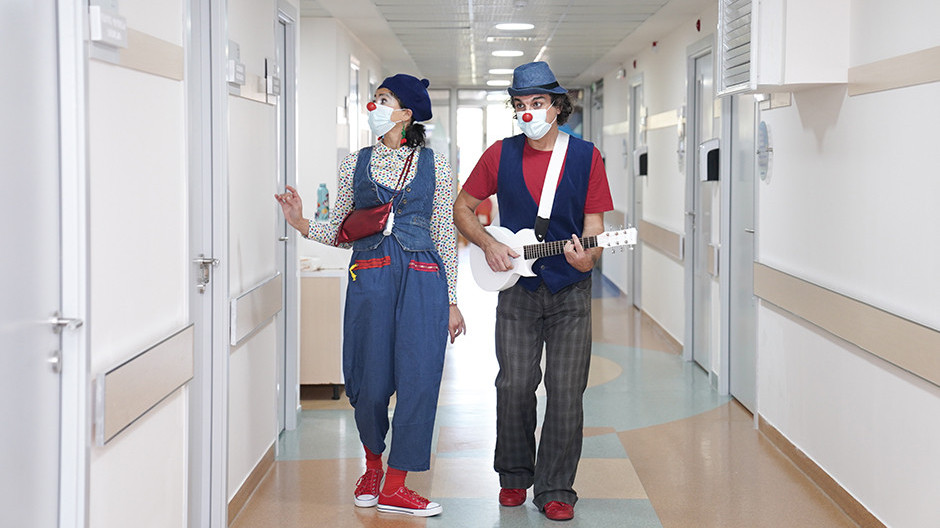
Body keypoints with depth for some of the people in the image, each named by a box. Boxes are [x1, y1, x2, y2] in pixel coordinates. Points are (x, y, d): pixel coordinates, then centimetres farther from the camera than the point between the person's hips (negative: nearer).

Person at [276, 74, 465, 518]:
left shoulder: (433, 164, 6)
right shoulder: (356, 164, 9)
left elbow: (445, 235, 7)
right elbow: (342, 231, 12)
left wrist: (451, 301, 6)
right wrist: (303, 224, -8)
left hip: (423, 279, -1)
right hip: (370, 278, 1)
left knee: (418, 379, -5)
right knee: (371, 381, 3)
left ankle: (395, 485, 7)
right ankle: (373, 464, 31)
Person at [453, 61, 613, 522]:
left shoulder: (586, 157, 1)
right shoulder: (501, 155, 4)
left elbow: (593, 225, 0)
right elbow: (462, 209, 12)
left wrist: (587, 258, -20)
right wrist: (488, 245, -5)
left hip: (570, 292, -1)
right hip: (517, 289, 1)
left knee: (566, 393, -2)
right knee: (515, 387, 1)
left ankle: (555, 491, 8)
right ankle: (514, 477, 21)